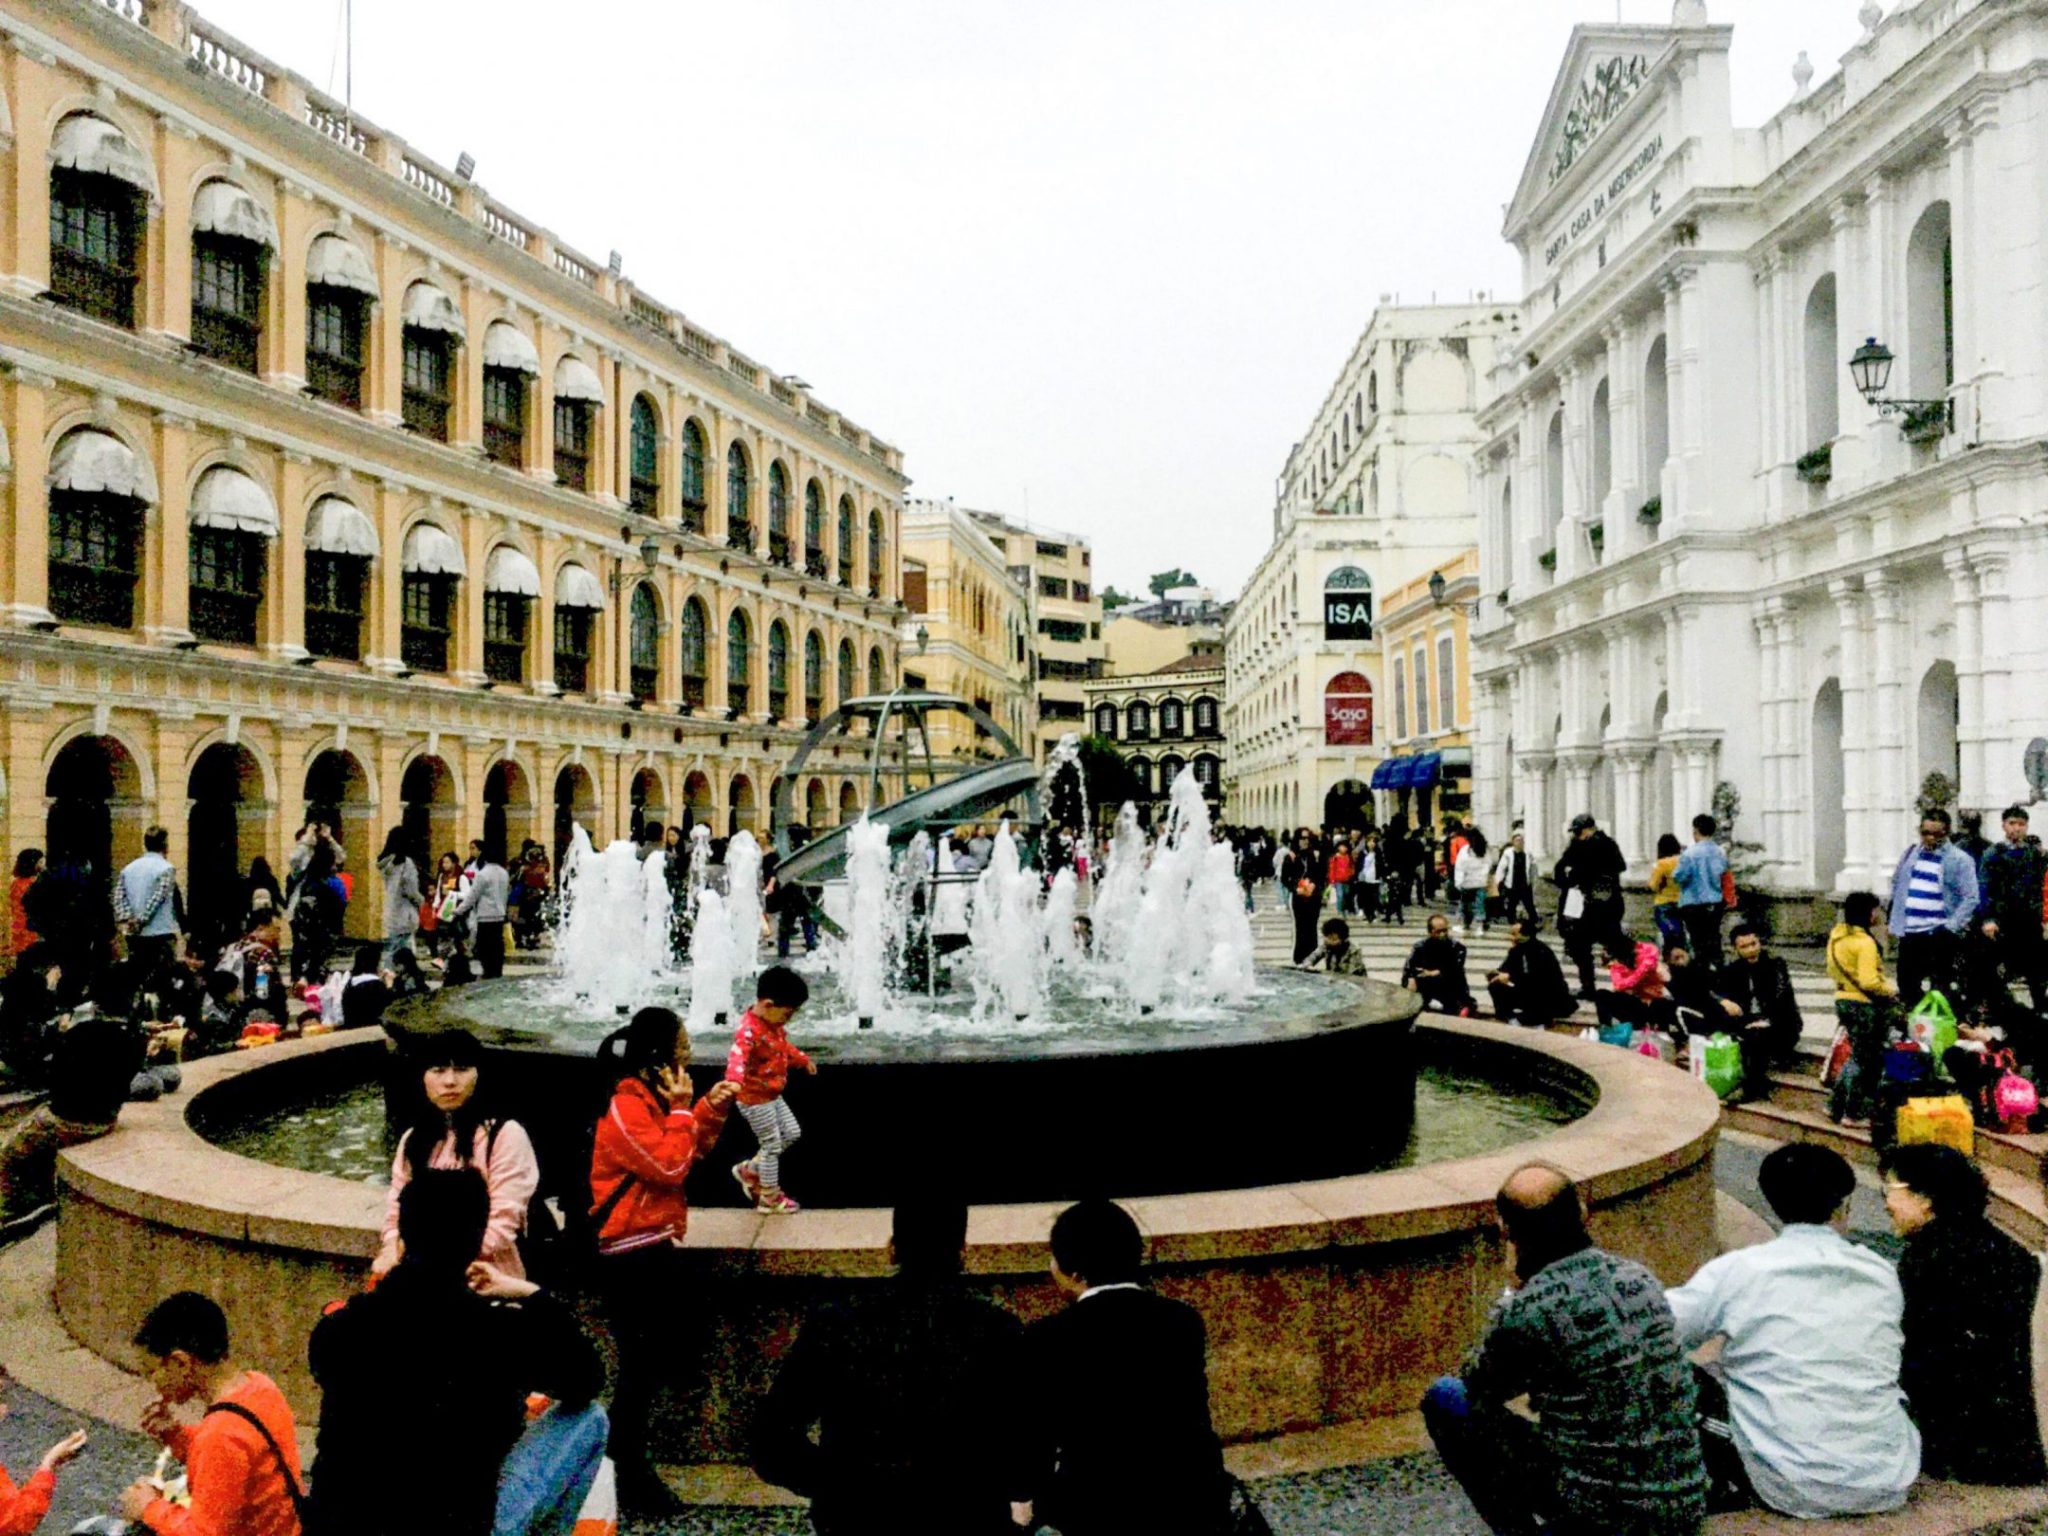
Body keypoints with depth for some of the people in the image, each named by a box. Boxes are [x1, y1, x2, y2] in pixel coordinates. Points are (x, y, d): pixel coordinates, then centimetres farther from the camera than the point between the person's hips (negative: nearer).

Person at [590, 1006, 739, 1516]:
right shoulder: (626, 1108, -21)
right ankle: (625, 1476, 11)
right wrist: (682, 1109, -17)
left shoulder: (653, 1098, 10)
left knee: (665, 1353, 18)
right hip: (631, 1254, -10)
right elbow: (670, 1167, -23)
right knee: (642, 1364, -3)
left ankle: (631, 1457, 34)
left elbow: (690, 1153, 14)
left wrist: (710, 1109, 2)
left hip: (655, 1245, 10)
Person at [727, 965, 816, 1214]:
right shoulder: (748, 1030, -30)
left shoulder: (774, 1023, 0)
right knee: (772, 1144, 2)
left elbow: (784, 1047, 21)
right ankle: (769, 1197, 20)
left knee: (792, 1133, 17)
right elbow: (738, 1056, -49)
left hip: (772, 1095, 10)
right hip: (754, 1098, -9)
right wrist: (734, 1080, -67)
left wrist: (803, 1060, 34)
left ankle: (750, 1170, 28)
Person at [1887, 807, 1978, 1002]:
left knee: (1939, 989, 3)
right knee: (1907, 986, 9)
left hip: (1939, 935, -4)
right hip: (1909, 934, 4)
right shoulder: (1910, 854, 11)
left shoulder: (1960, 860, -3)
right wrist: (1895, 923, 14)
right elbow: (1896, 886, 20)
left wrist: (1951, 927, -16)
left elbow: (1970, 898, -8)